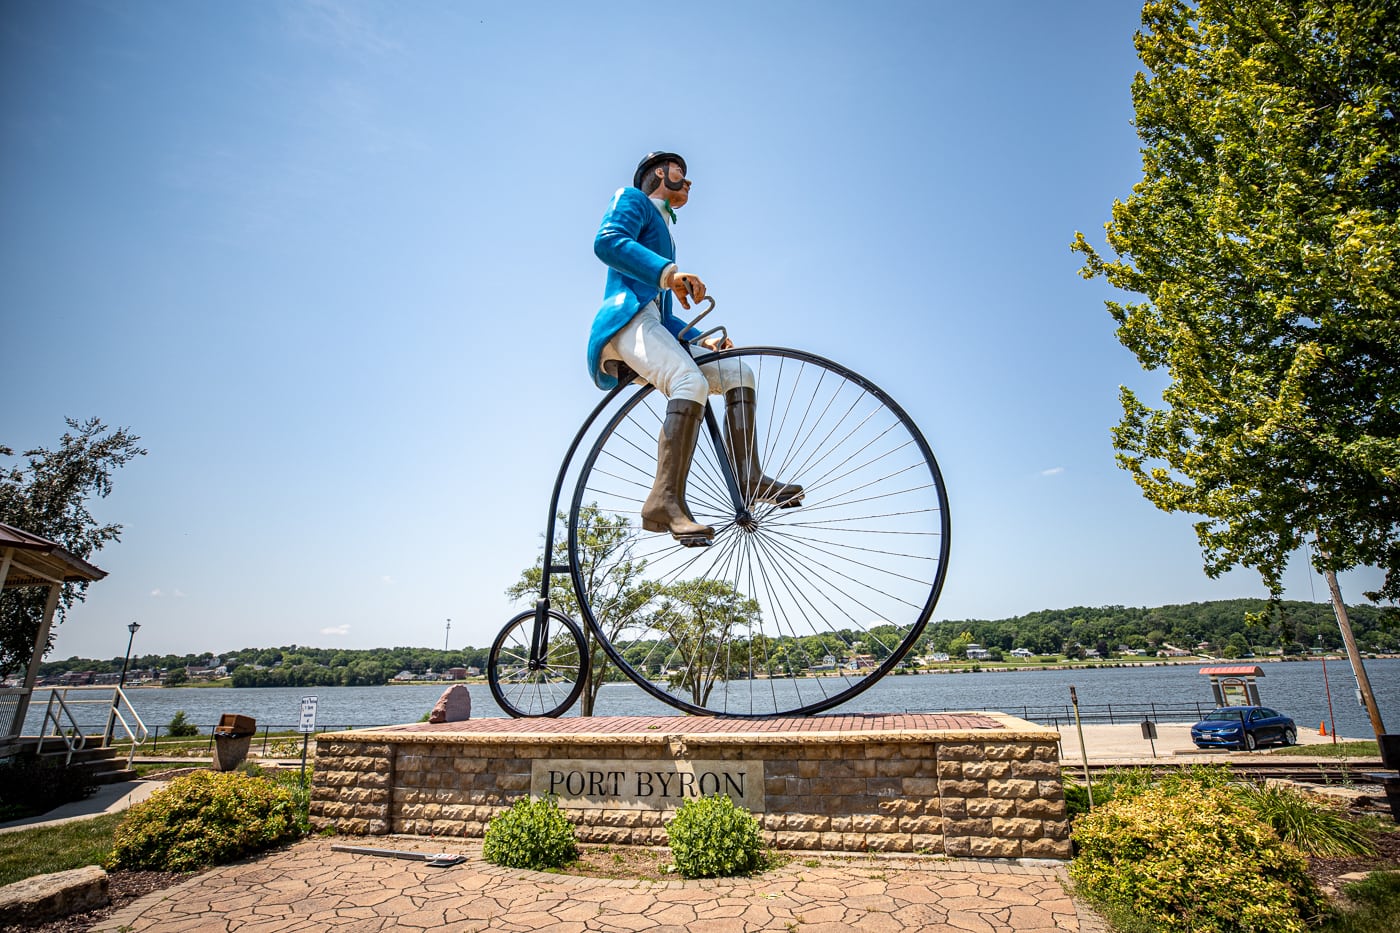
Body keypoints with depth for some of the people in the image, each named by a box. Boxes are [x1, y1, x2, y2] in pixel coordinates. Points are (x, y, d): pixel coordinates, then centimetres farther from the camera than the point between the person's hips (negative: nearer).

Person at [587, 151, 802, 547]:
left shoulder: (663, 231, 36)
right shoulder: (632, 199, 12)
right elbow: (607, 242, -14)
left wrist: (703, 340, 15)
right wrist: (668, 272, -28)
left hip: (653, 325, 9)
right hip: (627, 317, -8)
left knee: (738, 373, -3)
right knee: (691, 382, -33)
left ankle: (748, 477, -12)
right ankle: (665, 499, -42)